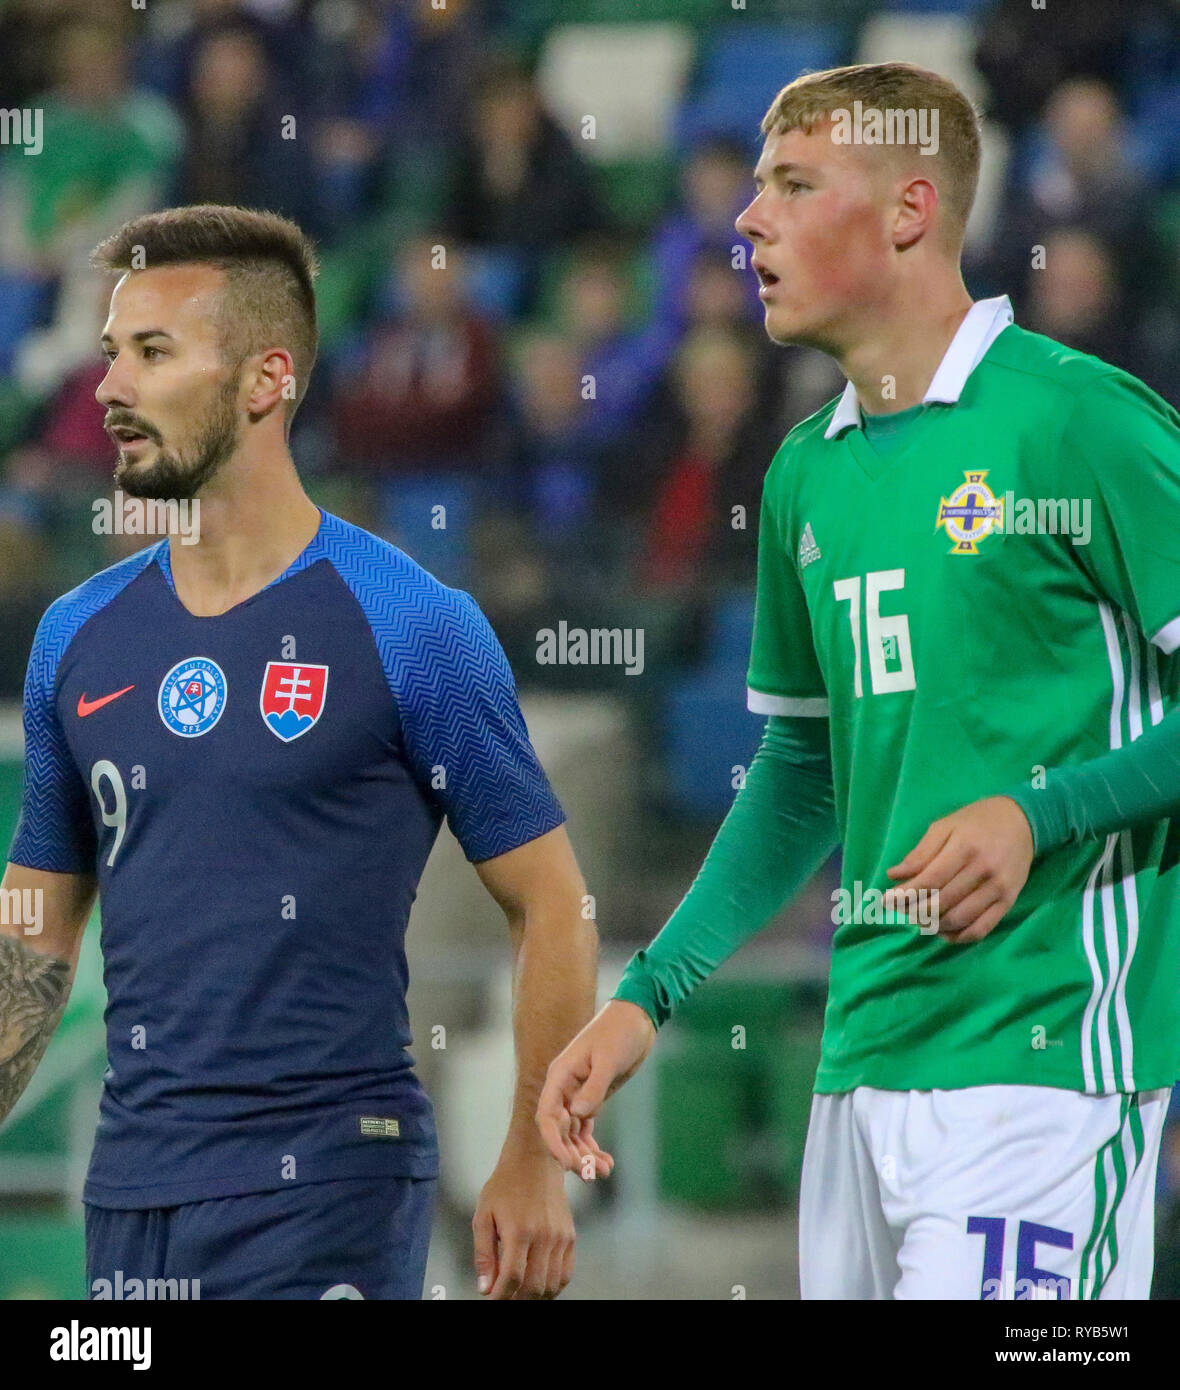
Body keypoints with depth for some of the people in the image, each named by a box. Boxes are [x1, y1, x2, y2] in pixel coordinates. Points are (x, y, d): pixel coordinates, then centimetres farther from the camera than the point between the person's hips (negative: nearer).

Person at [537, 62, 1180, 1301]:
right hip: (863, 1057, 8)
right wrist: (647, 997, 19)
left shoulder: (1075, 420, -8)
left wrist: (1041, 815, -18)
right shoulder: (807, 472, 16)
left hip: (1043, 1058, -7)